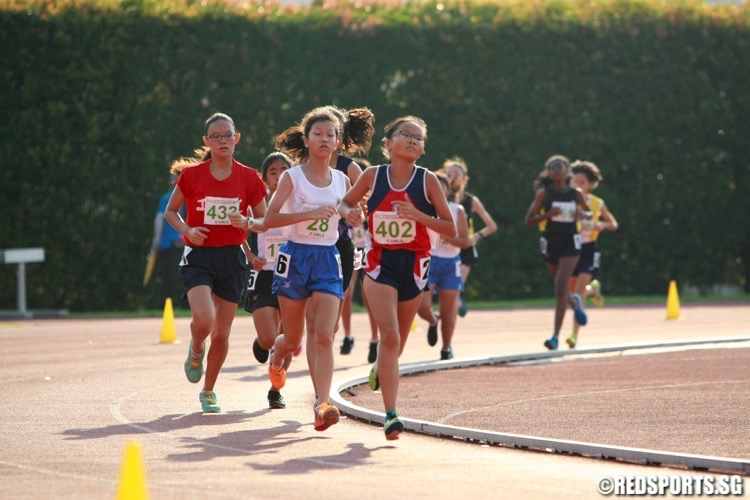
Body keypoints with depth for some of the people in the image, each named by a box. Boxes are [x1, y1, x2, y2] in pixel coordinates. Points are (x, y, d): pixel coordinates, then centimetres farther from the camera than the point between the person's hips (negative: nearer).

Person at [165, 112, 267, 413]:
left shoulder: (248, 178, 0)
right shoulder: (191, 174, -2)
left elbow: (264, 220, 8)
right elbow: (171, 211, 10)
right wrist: (187, 229, -10)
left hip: (232, 258, 2)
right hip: (198, 257, -2)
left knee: (222, 334, 5)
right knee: (204, 320, -24)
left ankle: (208, 391, 26)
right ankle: (195, 351, 13)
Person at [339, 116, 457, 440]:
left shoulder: (428, 181, -4)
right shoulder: (373, 176, -1)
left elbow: (451, 230, -4)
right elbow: (345, 203, 15)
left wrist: (418, 215, -19)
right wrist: (349, 213, -9)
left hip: (414, 264, 2)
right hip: (380, 263, -1)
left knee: (397, 340, 13)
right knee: (390, 336, -17)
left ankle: (379, 369, 50)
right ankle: (391, 416, -19)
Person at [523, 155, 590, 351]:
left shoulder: (576, 194, 2)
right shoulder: (544, 194, -3)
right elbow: (528, 220, -7)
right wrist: (548, 214, -23)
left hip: (570, 242, -1)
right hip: (550, 241, 1)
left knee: (560, 288, -14)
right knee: (561, 289, 15)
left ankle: (556, 336, -15)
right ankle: (575, 302, 53)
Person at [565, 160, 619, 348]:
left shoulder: (597, 203, 0)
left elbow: (614, 224, 11)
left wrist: (602, 225, -10)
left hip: (589, 250, -3)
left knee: (578, 292, -16)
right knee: (574, 293, 12)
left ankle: (574, 334, -16)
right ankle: (593, 289, 49)